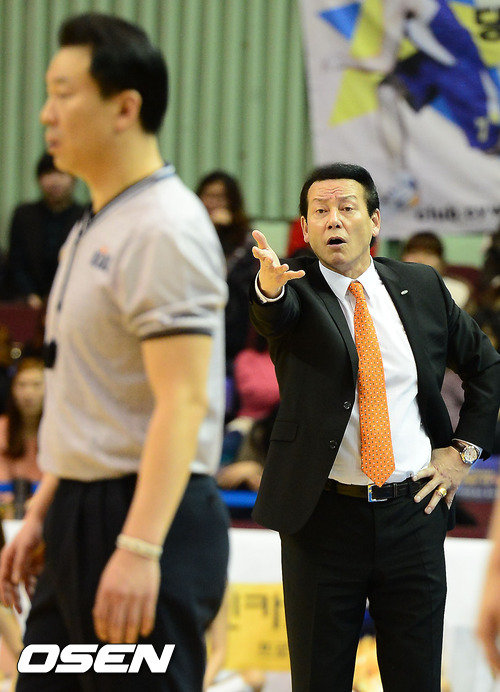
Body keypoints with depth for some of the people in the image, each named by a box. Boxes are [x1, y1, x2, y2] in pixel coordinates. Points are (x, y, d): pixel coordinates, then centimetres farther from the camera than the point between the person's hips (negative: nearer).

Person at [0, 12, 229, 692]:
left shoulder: (164, 230, -16)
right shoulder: (93, 231, 16)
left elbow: (182, 405, -22)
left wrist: (138, 549, -28)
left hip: (150, 518, -10)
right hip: (81, 517, 10)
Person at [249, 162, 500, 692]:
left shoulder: (421, 287, 6)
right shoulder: (296, 290, -3)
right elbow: (274, 316, -28)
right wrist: (270, 286, -51)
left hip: (413, 512, 2)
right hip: (323, 517, -2)